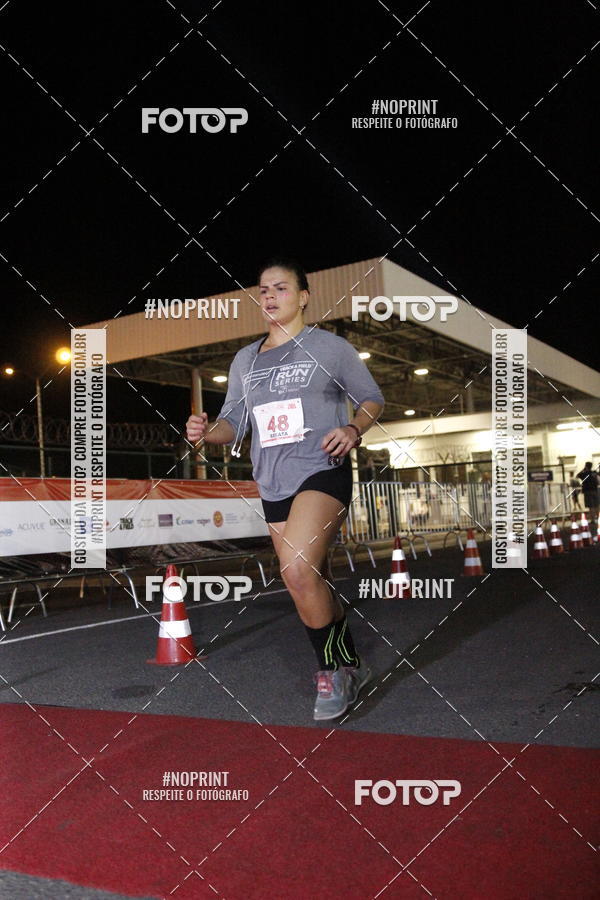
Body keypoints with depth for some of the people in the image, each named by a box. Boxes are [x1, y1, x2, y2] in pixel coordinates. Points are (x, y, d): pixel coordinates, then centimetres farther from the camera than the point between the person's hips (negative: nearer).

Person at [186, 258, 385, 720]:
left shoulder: (330, 346, 2)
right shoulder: (245, 360, 15)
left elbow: (373, 398, 7)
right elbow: (234, 421, 15)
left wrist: (354, 429, -14)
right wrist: (207, 431, -7)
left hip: (323, 471, -6)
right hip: (274, 486, 6)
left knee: (298, 570, -25)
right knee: (312, 584, 12)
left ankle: (333, 669, -4)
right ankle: (351, 666, 32)